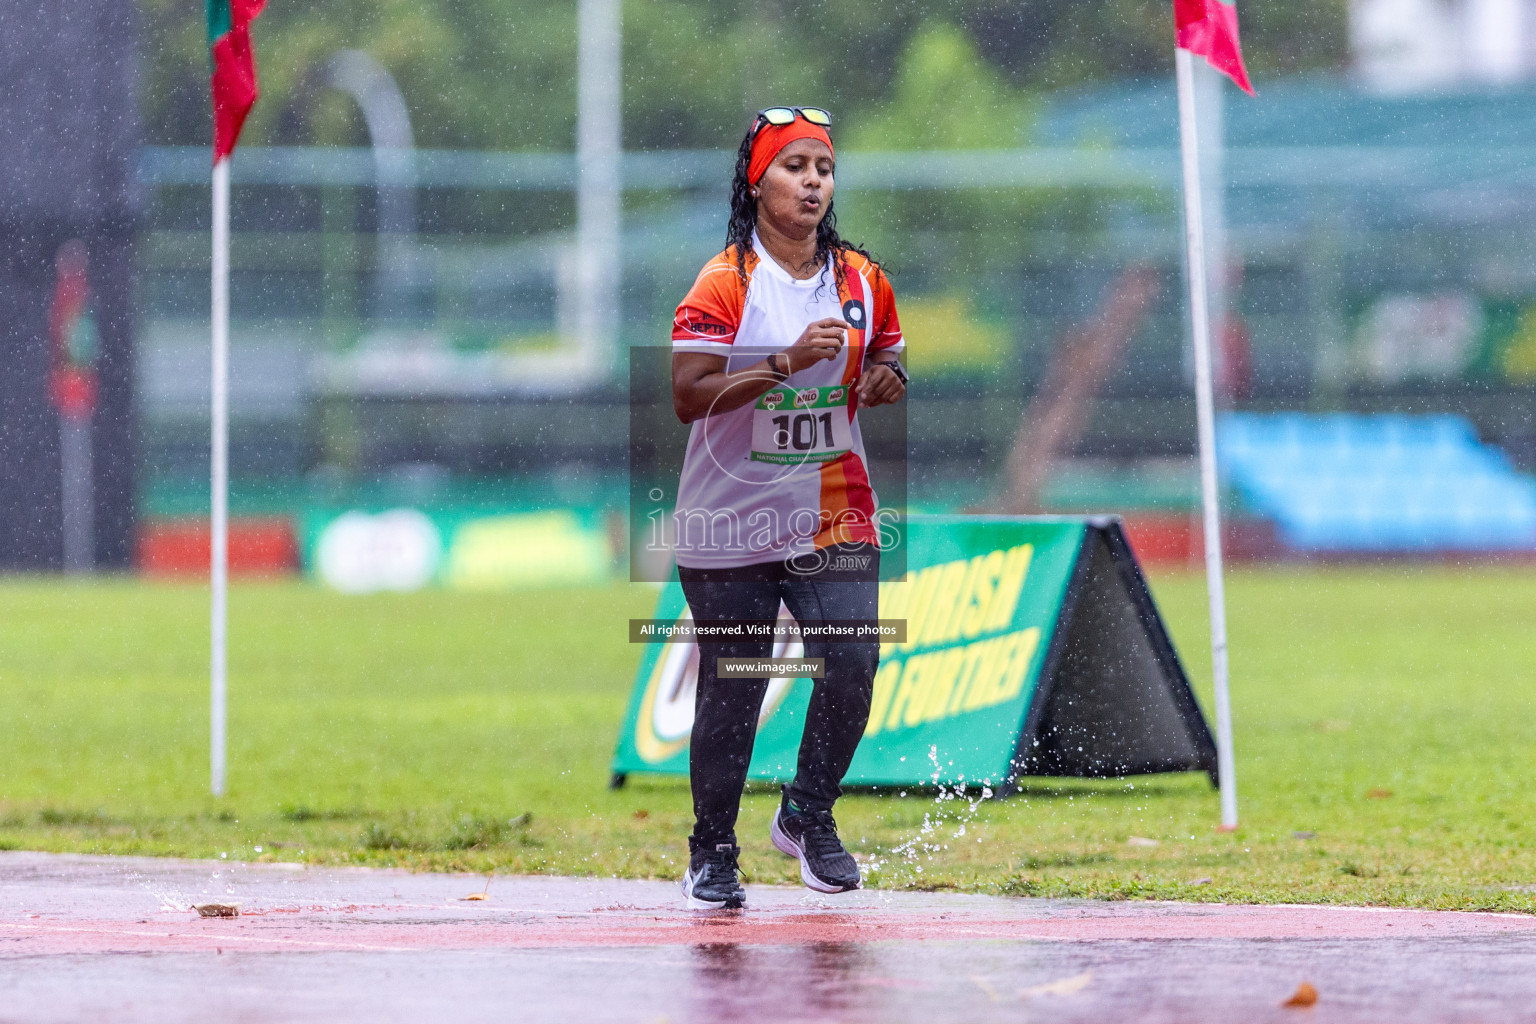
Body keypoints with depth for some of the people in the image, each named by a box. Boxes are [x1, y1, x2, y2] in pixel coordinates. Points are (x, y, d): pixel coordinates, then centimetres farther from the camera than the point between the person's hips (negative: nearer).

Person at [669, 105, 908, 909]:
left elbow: (886, 364, 20)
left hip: (834, 516, 4)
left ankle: (808, 815, 13)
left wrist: (886, 383, -4)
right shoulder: (725, 283, -10)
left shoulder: (862, 280, 6)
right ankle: (711, 852, 18)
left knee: (852, 664, -11)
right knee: (731, 692, 1)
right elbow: (687, 396, -19)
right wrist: (787, 363, -27)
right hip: (731, 522, -4)